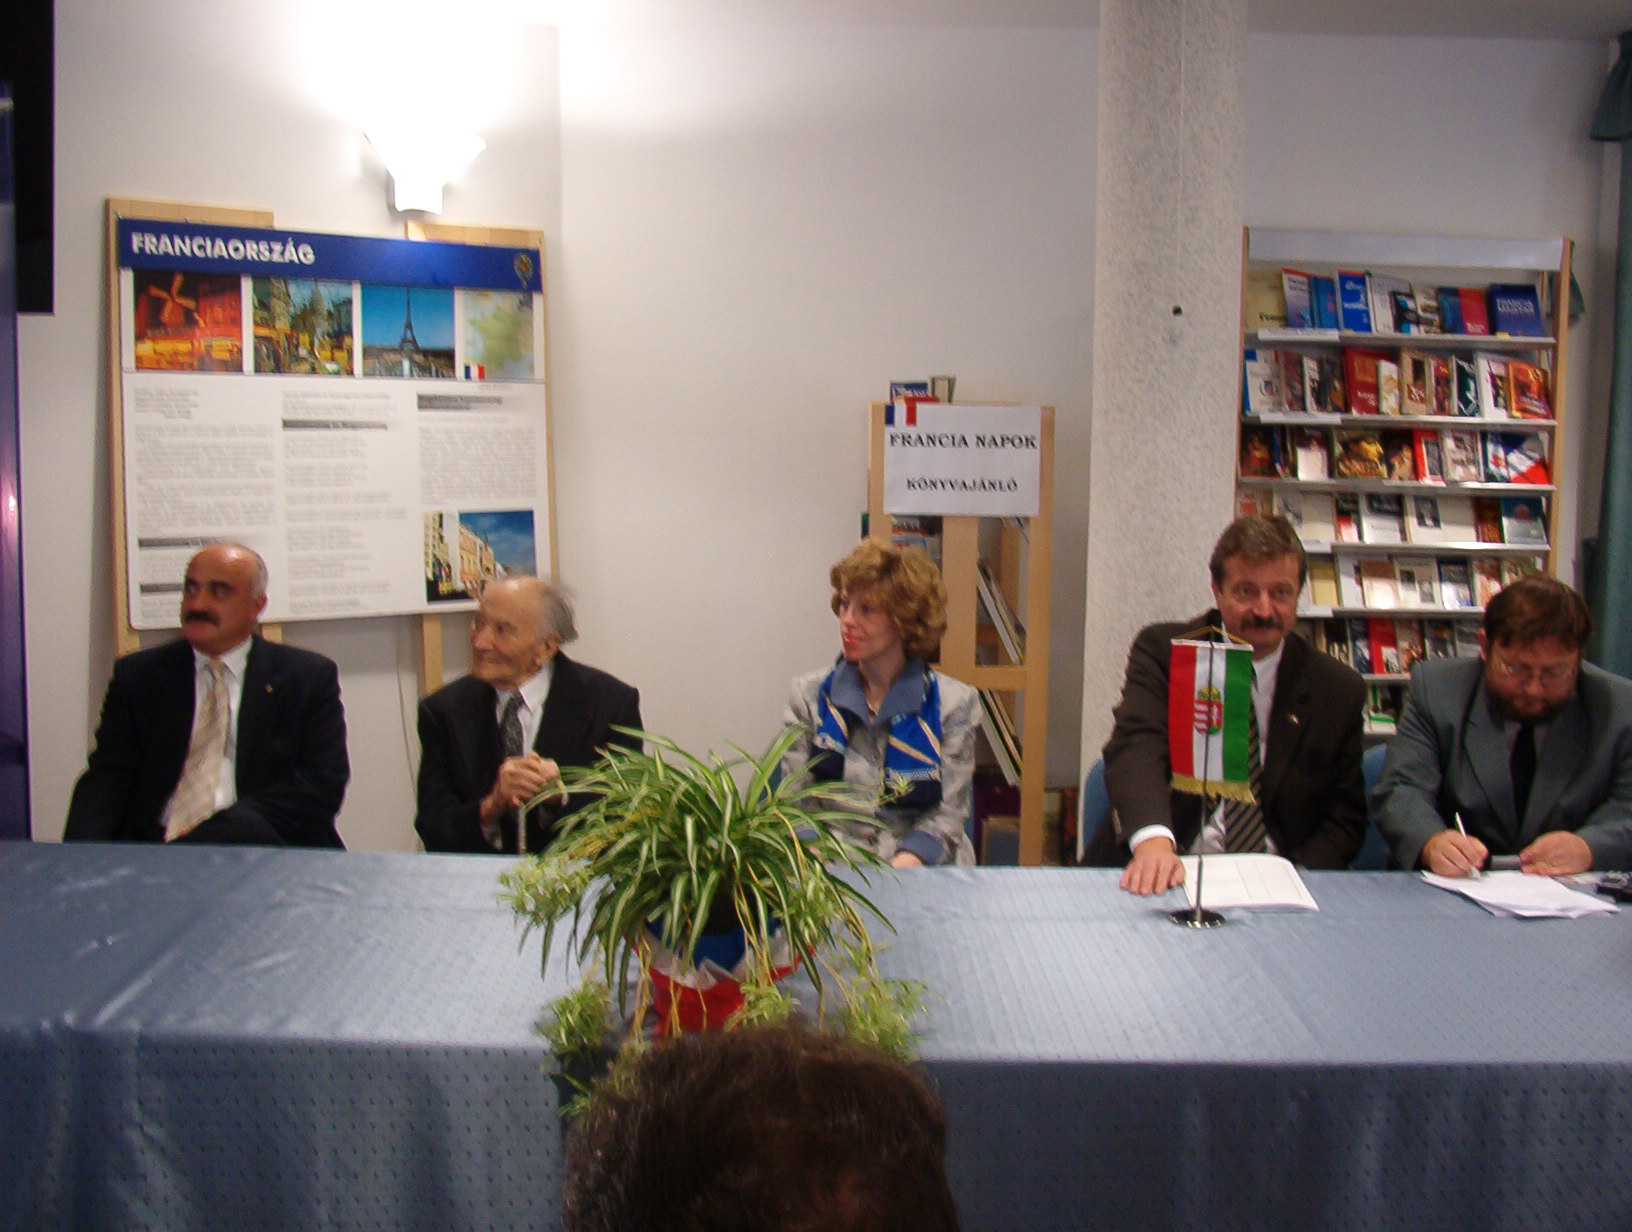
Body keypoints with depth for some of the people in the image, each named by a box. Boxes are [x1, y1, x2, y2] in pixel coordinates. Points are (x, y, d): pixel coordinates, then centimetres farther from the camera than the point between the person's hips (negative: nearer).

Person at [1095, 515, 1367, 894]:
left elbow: (1345, 816, 10)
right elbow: (1136, 746, -14)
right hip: (1167, 877, -1)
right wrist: (1153, 840, -34)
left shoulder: (1339, 689, 7)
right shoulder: (1161, 651, 2)